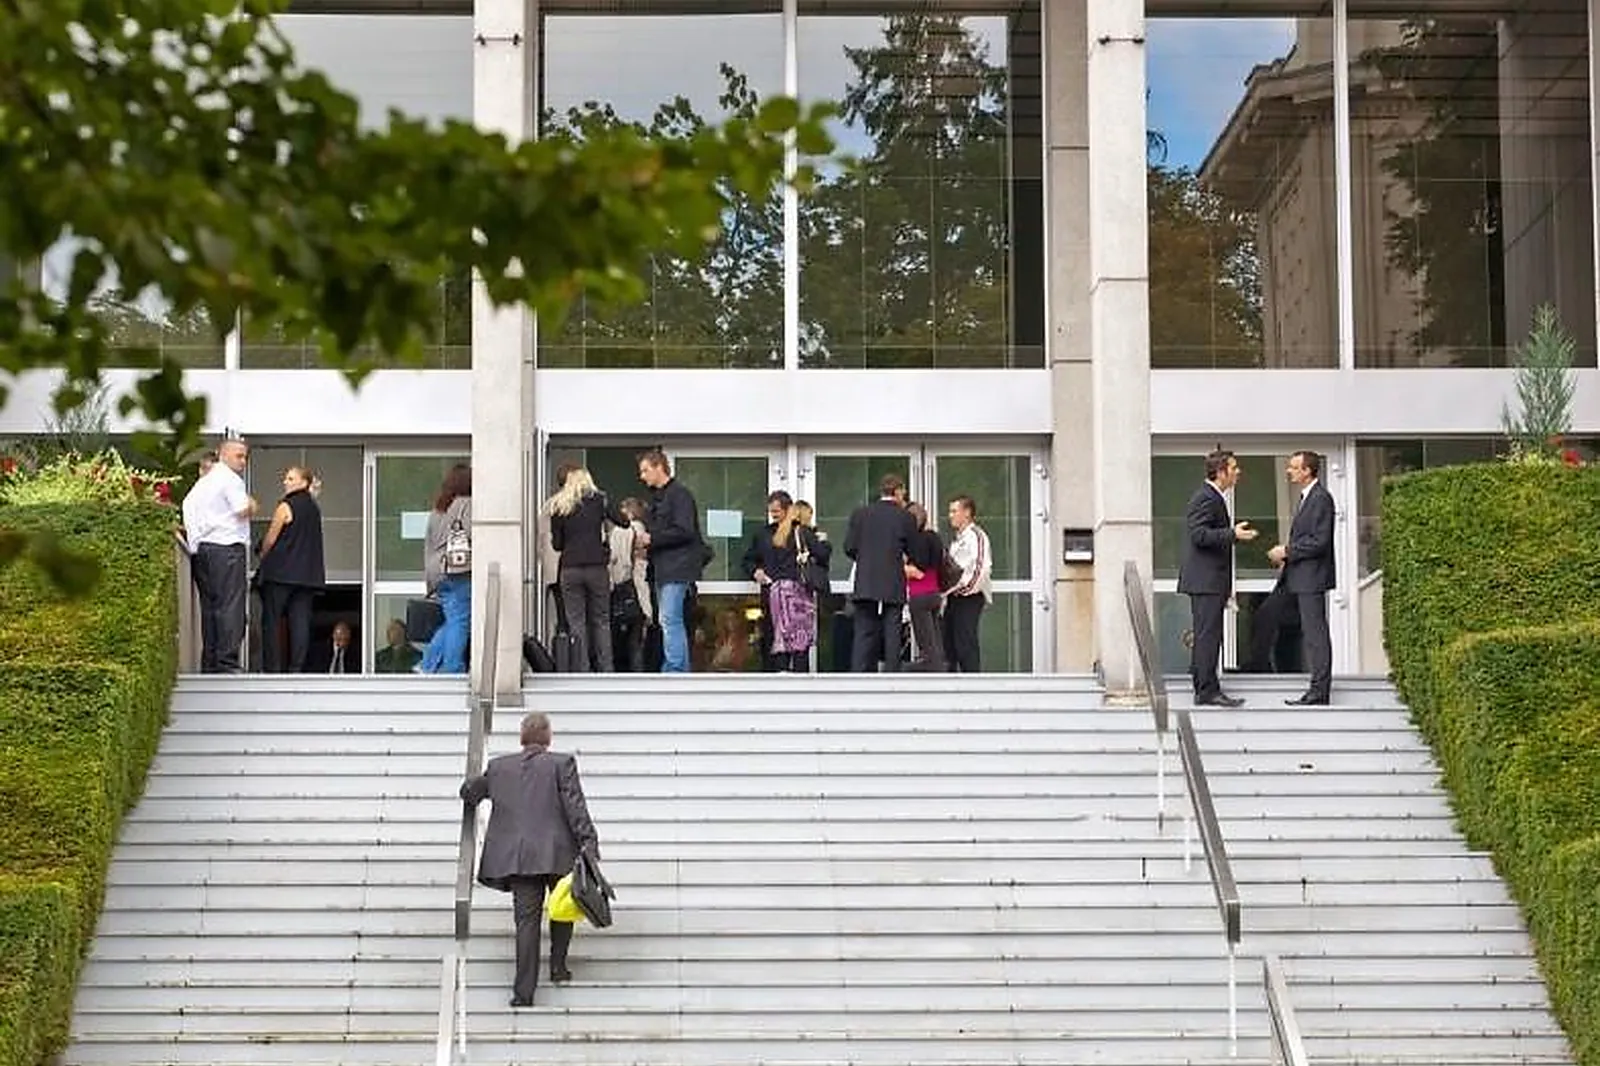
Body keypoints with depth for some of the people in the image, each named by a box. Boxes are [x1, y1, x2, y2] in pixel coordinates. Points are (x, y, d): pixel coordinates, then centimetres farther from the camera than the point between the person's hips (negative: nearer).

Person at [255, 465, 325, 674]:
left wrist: (263, 559, 11)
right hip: (308, 574, 6)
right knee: (300, 621, 3)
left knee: (272, 621, 0)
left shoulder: (286, 507, -9)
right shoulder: (314, 508, 11)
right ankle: (297, 667, -2)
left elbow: (270, 540, -6)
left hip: (281, 572, -6)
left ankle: (272, 667, -3)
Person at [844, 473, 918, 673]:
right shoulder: (905, 518, -3)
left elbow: (849, 548, 2)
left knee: (864, 635, 4)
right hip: (893, 587, -2)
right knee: (892, 635, 4)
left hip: (865, 586, 2)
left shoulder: (859, 513, 2)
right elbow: (913, 551, 2)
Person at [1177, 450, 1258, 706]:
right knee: (1208, 635, -10)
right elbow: (1199, 535, -23)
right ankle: (1208, 692, -10)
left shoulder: (1215, 498, 19)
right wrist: (1233, 535, -24)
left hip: (1211, 581, 11)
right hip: (1205, 579, -11)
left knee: (1206, 636, 12)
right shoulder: (1205, 498, -14)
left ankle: (1204, 690, 16)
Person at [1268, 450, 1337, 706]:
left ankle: (1319, 692, -6)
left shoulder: (1321, 498, -15)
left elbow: (1319, 541, -20)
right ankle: (1318, 691, 16)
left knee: (1316, 633, -8)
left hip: (1312, 577, -11)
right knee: (1310, 633, 12)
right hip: (1301, 578, 11)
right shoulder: (1305, 498, 17)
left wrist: (1287, 551, -15)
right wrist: (1285, 552, 10)